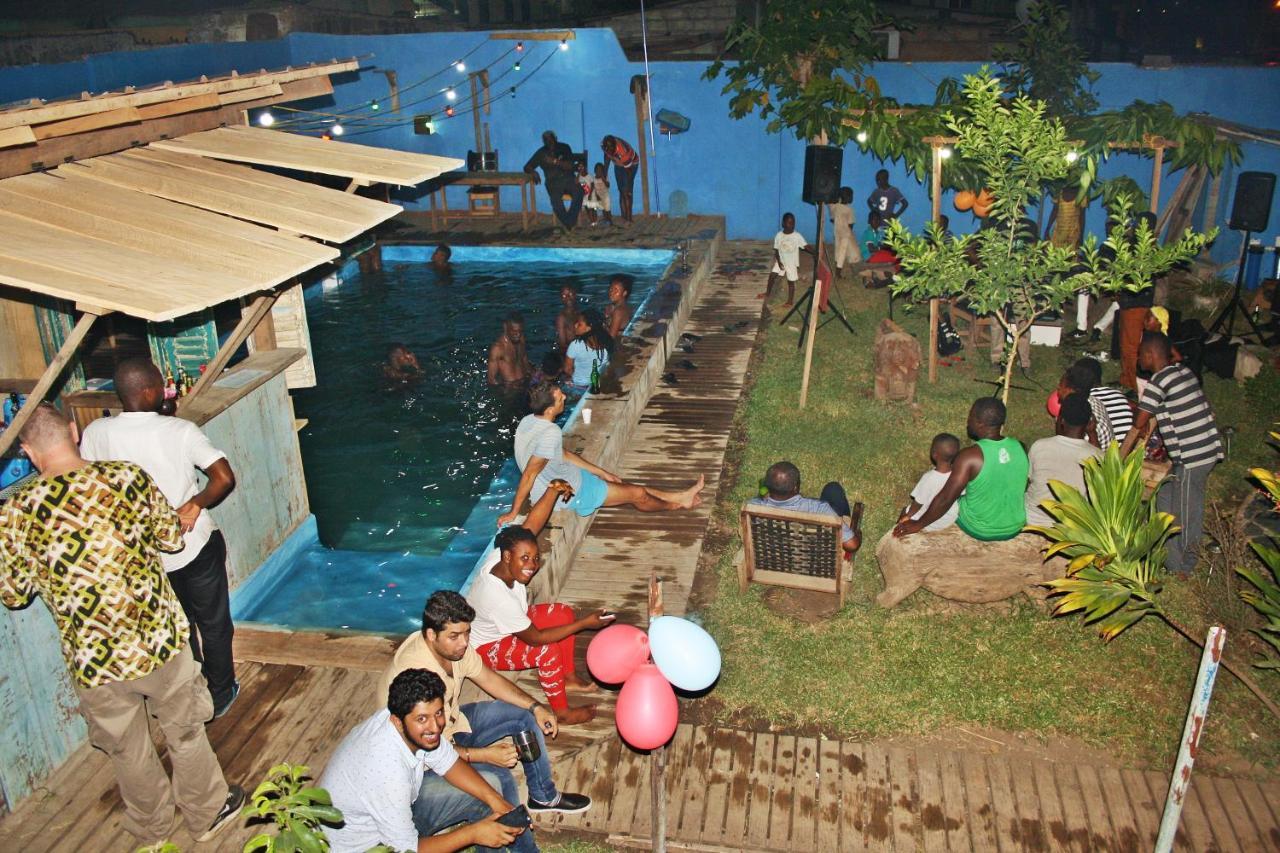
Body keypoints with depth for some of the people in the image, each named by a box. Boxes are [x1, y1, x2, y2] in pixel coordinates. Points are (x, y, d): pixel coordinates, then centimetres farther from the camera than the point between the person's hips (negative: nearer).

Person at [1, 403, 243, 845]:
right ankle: (208, 813, 42)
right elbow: (172, 536, 2)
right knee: (185, 732, 23)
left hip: (94, 661, 0)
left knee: (127, 751, 25)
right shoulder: (128, 477, -12)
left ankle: (152, 826, 47)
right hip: (159, 640, 0)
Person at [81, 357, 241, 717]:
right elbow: (224, 478, -26)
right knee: (213, 624, 19)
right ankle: (220, 695, 34)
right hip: (195, 546, -3)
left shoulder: (96, 433, -11)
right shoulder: (179, 430, -19)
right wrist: (195, 505, -12)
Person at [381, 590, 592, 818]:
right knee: (499, 778, -28)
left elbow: (489, 679, 2)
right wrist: (486, 755, -35)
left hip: (452, 723, 9)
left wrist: (535, 706, -9)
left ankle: (544, 797, 20)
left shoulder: (455, 644, -13)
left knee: (524, 715, 5)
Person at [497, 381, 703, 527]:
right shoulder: (551, 433, -35)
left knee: (625, 486, 20)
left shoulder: (529, 421, -3)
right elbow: (528, 474, -32)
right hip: (568, 493, -9)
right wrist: (513, 513, -25)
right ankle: (674, 505, 36)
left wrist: (601, 472, 13)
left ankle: (680, 496, 34)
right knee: (637, 494, 7)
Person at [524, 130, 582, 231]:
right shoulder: (541, 153, 7)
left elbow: (570, 166, -5)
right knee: (555, 198, -36)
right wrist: (534, 172, -15)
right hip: (553, 182, -1)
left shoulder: (564, 148, 6)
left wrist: (555, 161, -18)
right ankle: (568, 223, -20)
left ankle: (568, 222, -26)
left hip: (568, 179, 1)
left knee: (578, 192, -33)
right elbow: (527, 167, 9)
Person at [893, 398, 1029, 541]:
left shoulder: (970, 456, -27)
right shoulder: (1019, 447, -9)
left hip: (979, 531, -5)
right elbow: (1021, 488, 8)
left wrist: (918, 524, -11)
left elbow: (945, 499, -24)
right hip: (1015, 529, 5)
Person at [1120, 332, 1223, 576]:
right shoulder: (1182, 371, 10)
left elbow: (1138, 426, -12)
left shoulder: (1158, 382, -16)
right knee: (1165, 500, 19)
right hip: (1208, 448, 9)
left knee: (1184, 515, 3)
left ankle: (1179, 569, 14)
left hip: (1191, 456, -9)